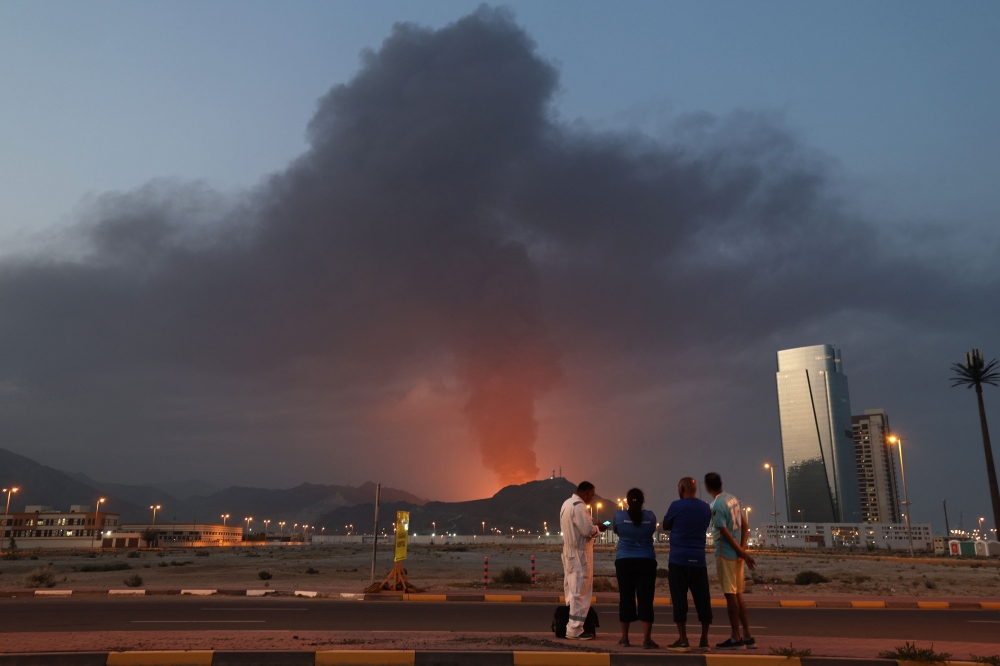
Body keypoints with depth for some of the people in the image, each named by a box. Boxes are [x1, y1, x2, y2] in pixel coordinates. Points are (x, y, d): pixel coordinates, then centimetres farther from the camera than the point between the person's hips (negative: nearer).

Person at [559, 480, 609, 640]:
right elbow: (587, 530, -21)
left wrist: (593, 527, 13)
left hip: (569, 552, 10)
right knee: (580, 591, -4)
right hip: (579, 553, -10)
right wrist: (599, 528, -2)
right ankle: (575, 629, -1)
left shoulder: (567, 503, 13)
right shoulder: (578, 506, -17)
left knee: (571, 589, 13)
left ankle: (570, 626, 18)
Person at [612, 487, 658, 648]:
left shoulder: (619, 515, -3)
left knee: (626, 598, 7)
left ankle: (624, 637, 13)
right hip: (646, 562, 0)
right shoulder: (650, 516, -1)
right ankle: (646, 639, -4)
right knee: (645, 599, 0)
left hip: (624, 562, 0)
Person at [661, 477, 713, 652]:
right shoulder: (706, 508, 9)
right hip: (699, 559, 5)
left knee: (679, 599, -2)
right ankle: (704, 640, 10)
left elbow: (665, 526, 7)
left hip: (679, 559, -4)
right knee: (702, 599, 7)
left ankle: (683, 641, -3)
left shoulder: (677, 505, -5)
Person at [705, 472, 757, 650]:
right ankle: (747, 636, 17)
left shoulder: (716, 505, -16)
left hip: (725, 554, -8)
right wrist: (743, 549, -1)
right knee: (738, 594, 14)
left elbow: (725, 533, -18)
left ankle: (736, 638, 3)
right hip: (737, 553, 8)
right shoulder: (733, 499, 9)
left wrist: (743, 553, -12)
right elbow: (745, 527, 8)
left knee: (730, 595, -2)